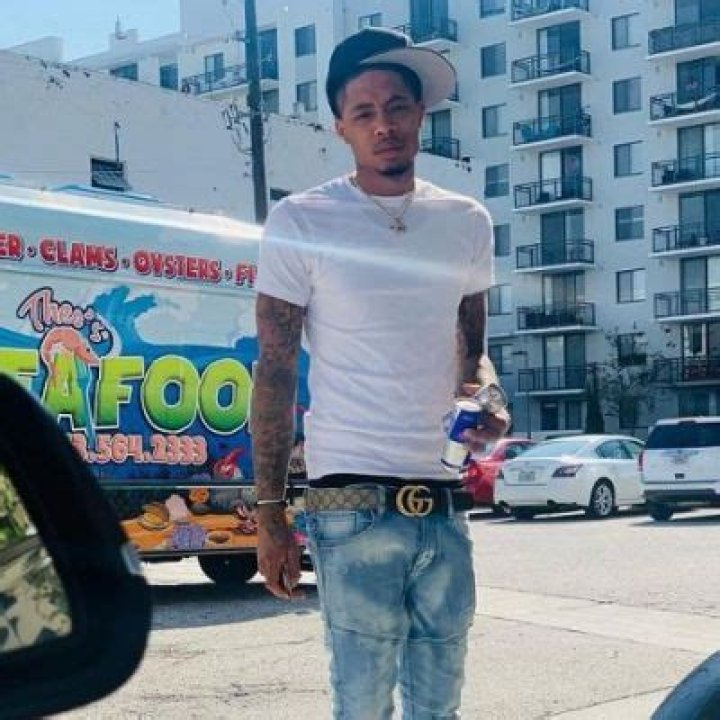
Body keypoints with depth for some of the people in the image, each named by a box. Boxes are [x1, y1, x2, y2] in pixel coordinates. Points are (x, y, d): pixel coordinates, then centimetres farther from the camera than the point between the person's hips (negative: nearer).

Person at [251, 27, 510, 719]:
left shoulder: (466, 223, 12)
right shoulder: (301, 222, -1)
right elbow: (274, 373, -1)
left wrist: (486, 398, -3)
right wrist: (269, 513, -5)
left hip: (445, 502, 5)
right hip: (354, 503, -4)